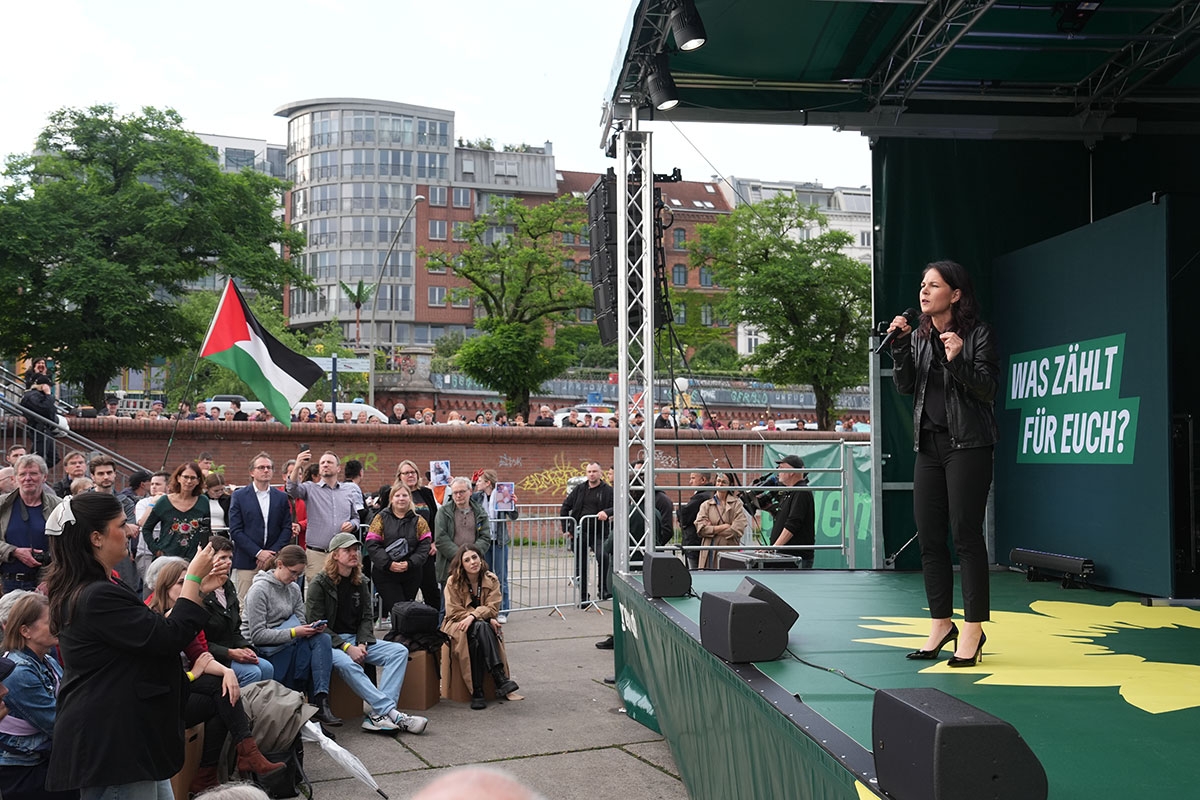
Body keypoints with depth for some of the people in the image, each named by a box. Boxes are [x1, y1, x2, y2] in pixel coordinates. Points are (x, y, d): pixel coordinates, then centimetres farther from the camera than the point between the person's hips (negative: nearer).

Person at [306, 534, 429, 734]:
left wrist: (362, 644, -8)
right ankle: (391, 713, -41)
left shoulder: (360, 583, 13)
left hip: (356, 640, 6)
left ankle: (379, 714, -30)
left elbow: (367, 617, 12)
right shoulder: (319, 584, -5)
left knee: (399, 651, -15)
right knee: (346, 663, -39)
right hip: (329, 643, -6)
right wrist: (347, 648, -19)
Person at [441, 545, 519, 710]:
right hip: (459, 627, -2)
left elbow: (492, 608, -7)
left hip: (485, 626, 2)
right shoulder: (453, 581, -4)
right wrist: (485, 617, -17)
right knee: (480, 627, -36)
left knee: (479, 627, -36)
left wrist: (473, 616, -27)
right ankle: (500, 678, -44)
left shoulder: (491, 580, 2)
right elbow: (454, 612, -9)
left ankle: (478, 691, -42)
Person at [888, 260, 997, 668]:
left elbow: (988, 388, -9)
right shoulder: (919, 336, 13)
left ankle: (973, 629, 3)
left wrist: (958, 361, -25)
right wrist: (899, 347, -7)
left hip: (967, 445, -6)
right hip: (929, 445, 6)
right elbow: (904, 386, 6)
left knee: (965, 534, -6)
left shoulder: (977, 332, -4)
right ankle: (941, 622, 18)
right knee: (929, 536, 7)